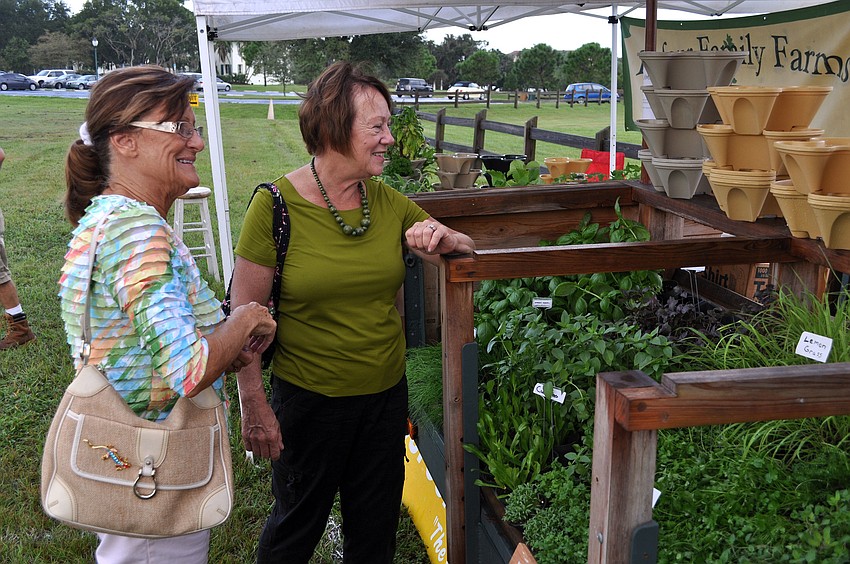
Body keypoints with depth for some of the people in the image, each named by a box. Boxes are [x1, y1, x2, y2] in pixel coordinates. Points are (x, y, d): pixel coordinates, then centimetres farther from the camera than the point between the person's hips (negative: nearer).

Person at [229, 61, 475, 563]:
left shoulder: (387, 202, -2)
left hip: (386, 394, 4)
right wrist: (254, 404, -11)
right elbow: (244, 314, -12)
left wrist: (442, 240, -15)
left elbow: (464, 248, 9)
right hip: (308, 402, -4)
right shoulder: (276, 205, -16)